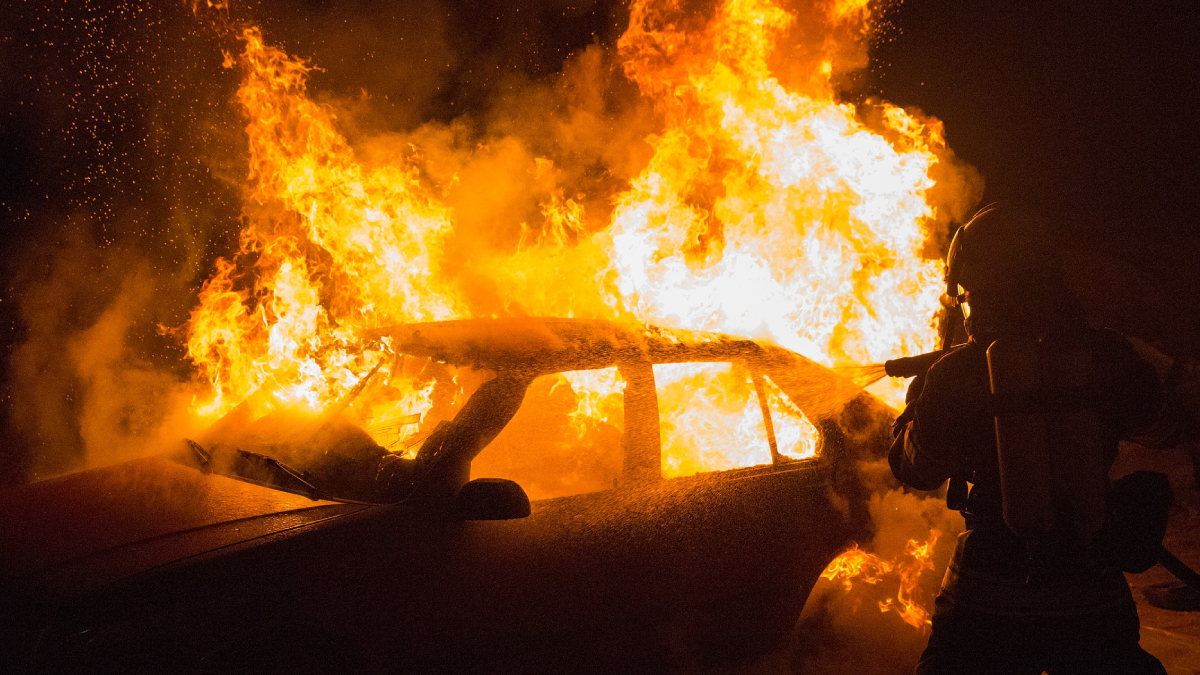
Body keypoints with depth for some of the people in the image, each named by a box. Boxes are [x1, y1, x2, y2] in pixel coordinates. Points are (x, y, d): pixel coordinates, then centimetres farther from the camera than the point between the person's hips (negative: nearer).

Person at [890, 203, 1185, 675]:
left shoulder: (955, 374, -9)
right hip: (1092, 600, 2)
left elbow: (916, 470, 7)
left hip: (985, 605, -2)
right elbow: (1159, 431, 17)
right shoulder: (1108, 357, -4)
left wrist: (917, 399, 24)